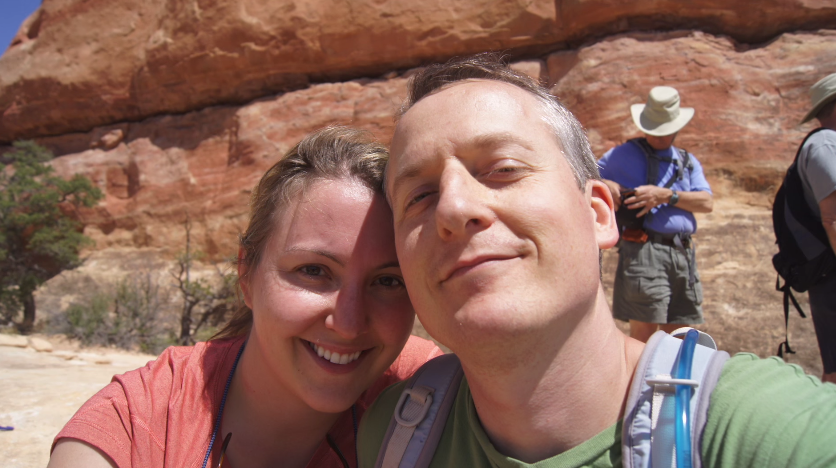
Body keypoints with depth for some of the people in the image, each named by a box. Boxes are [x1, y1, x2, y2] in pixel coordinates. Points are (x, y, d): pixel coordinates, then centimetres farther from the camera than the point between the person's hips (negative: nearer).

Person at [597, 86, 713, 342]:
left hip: (683, 254, 5)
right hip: (644, 251, -5)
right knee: (643, 337, -6)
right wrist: (606, 185, -13)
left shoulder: (688, 162, 20)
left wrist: (666, 195, -9)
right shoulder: (626, 154, 7)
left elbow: (706, 203, 6)